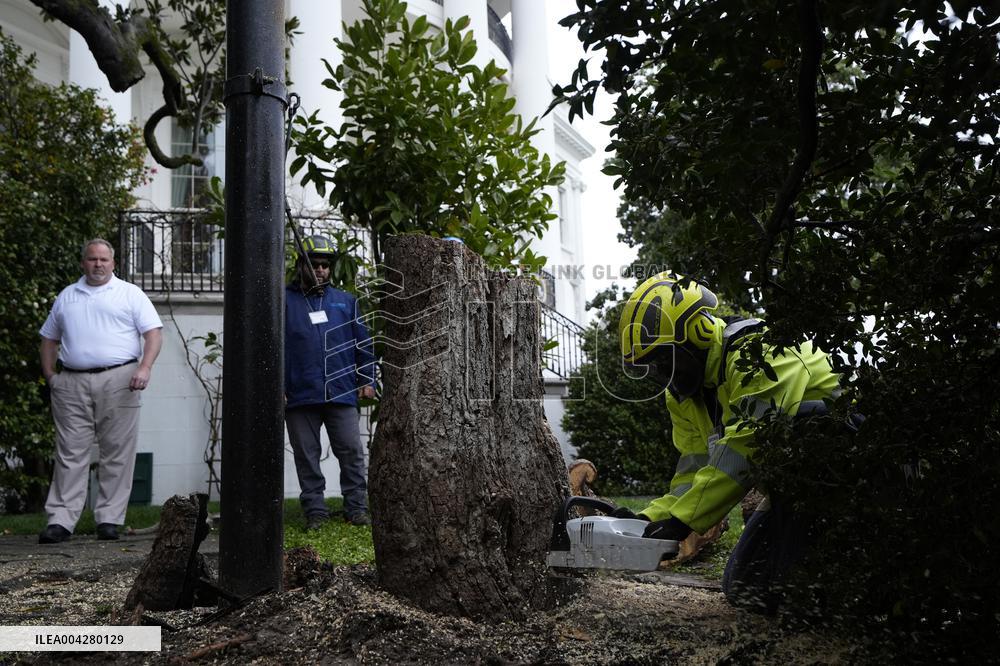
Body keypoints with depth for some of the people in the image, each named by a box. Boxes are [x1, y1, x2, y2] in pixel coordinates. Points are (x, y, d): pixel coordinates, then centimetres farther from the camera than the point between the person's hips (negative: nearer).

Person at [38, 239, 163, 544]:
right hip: (72, 384, 3)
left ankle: (109, 520, 4)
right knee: (70, 453, 0)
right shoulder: (66, 297, 19)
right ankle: (60, 521, 1)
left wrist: (144, 367, -14)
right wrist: (49, 376, 9)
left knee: (116, 455, -2)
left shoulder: (130, 294, 8)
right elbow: (49, 339, 23)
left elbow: (153, 333, 1)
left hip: (118, 381, -3)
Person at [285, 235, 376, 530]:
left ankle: (357, 508, 10)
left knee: (352, 452, 2)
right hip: (299, 395, -1)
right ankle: (315, 511, 14)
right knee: (307, 456, 5)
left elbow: (363, 343, 13)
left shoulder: (345, 301, 13)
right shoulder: (284, 301, 5)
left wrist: (367, 380, 5)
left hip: (342, 393, 1)